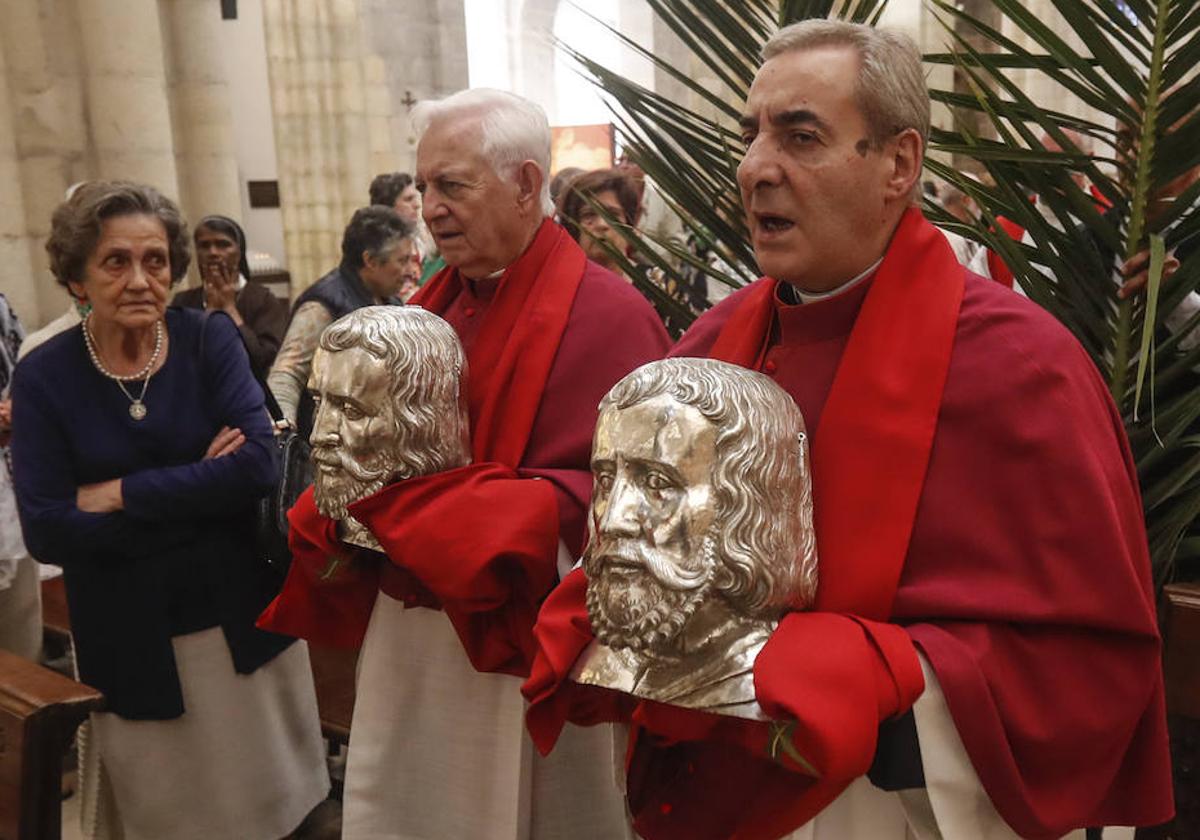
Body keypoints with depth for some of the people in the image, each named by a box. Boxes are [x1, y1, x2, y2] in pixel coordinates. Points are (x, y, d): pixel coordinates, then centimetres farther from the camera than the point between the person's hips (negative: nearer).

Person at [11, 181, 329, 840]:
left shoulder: (209, 337, -7)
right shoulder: (44, 376, -7)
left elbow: (258, 464, -19)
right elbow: (46, 532, -14)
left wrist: (118, 494, -19)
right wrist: (203, 494, -18)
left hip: (243, 618, 0)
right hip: (130, 639, 0)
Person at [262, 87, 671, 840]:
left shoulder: (606, 318, -15)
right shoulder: (433, 308, 7)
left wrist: (420, 518, -24)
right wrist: (345, 519, -5)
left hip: (526, 647, -6)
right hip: (410, 635, 7)